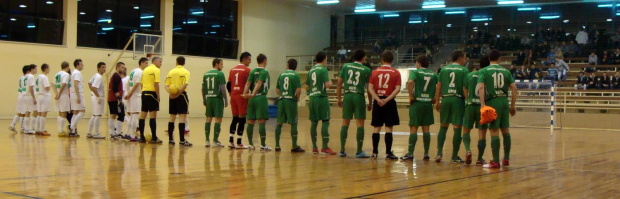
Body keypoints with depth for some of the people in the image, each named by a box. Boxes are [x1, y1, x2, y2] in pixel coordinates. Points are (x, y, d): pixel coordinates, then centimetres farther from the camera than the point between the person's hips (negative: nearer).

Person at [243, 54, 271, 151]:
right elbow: (259, 84, -17)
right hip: (261, 98, -6)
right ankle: (263, 145, -5)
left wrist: (245, 94, -9)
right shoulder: (264, 72, -5)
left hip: (252, 99, 6)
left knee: (250, 122, 7)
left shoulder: (253, 72, 11)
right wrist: (253, 94, -23)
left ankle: (250, 144, 10)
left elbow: (248, 83, 0)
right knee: (261, 122, -5)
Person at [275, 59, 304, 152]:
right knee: (293, 123, 0)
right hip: (291, 101, -4)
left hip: (281, 100, 4)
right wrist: (297, 99, 2)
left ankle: (277, 145, 13)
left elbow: (277, 90, 9)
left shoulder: (281, 75, 9)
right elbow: (298, 90, -13)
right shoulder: (296, 75, -4)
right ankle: (294, 146, 0)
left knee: (279, 123, 11)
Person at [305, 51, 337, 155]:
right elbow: (328, 85, -15)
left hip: (312, 98, 7)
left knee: (313, 122, 8)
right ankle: (325, 147, -6)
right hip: (321, 98, -7)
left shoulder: (311, 70, 13)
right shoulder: (323, 69, -7)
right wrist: (330, 81, 5)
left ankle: (314, 147, 11)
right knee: (325, 122, -3)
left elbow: (306, 87, 15)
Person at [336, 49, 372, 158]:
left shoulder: (346, 66, 7)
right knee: (360, 124, 1)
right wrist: (370, 103, 10)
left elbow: (339, 84, 6)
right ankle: (359, 152, 1)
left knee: (345, 123, 11)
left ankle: (342, 150, 12)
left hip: (347, 96, 3)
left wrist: (339, 98, 13)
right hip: (359, 97, -3)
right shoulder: (366, 70, 0)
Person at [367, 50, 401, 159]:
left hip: (377, 102, 2)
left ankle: (374, 152, 9)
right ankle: (388, 152, 2)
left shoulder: (375, 72, 5)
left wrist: (378, 100, -11)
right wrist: (387, 99, -14)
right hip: (389, 102, -2)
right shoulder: (396, 73, -1)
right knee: (389, 128, 1)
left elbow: (370, 88, -4)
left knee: (376, 127, 8)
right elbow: (397, 89, -11)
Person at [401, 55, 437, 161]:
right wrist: (435, 97, 10)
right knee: (426, 129, 9)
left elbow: (410, 82, -23)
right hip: (428, 103, 4)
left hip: (417, 102, -4)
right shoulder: (434, 74, 10)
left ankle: (410, 153, -1)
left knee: (413, 128, 0)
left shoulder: (415, 72, -4)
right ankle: (426, 153, 10)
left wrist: (411, 96, -14)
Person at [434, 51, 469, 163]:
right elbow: (465, 88, -7)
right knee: (457, 128, 1)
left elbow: (439, 86, 7)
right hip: (458, 99, -4)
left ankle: (439, 152, 4)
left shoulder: (444, 69, 9)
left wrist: (437, 101, 11)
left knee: (443, 127, 14)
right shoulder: (464, 70, -2)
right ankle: (454, 156, 5)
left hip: (445, 99, 4)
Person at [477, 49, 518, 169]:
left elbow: (481, 87, -13)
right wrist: (513, 106, 12)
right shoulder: (506, 71, 11)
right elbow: (514, 88, 6)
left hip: (492, 102, -4)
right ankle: (506, 159, 20)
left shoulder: (484, 71, 2)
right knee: (505, 130, 14)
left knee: (494, 131, -2)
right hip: (504, 101, 4)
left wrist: (482, 104, -19)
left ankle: (496, 162, 0)